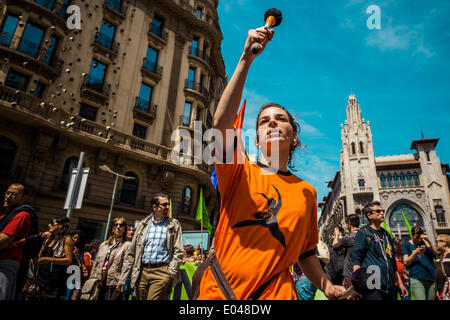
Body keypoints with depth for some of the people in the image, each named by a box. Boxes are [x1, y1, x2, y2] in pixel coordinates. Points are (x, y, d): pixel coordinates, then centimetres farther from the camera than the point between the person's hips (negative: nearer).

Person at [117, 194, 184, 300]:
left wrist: (170, 274, -9)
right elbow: (131, 253, 11)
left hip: (161, 272, -3)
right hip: (142, 272, 3)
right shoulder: (143, 225, 10)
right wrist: (122, 278, 7)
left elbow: (178, 252, 1)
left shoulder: (174, 225, 3)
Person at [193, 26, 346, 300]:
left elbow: (306, 252, 14)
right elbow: (222, 122, -20)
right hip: (218, 290, -1)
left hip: (275, 292, 2)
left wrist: (328, 287, -1)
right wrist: (247, 59, -22)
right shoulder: (240, 172, -3)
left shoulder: (307, 192, 6)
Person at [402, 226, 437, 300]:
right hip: (417, 279, -4)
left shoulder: (424, 242, 14)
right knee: (421, 298, -17)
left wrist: (429, 242, -9)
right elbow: (406, 262, -2)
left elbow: (435, 254, 5)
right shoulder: (407, 245, 4)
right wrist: (415, 252, -16)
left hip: (431, 278, 4)